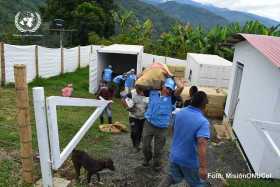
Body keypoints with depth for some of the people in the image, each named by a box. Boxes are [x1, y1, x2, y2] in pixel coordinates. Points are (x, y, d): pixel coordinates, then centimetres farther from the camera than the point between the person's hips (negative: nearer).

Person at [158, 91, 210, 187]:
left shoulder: (180, 113, -4)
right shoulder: (203, 122, -25)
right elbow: (202, 145, -35)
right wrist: (203, 167, -35)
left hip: (174, 156, 6)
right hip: (190, 161, -5)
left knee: (173, 177, 28)